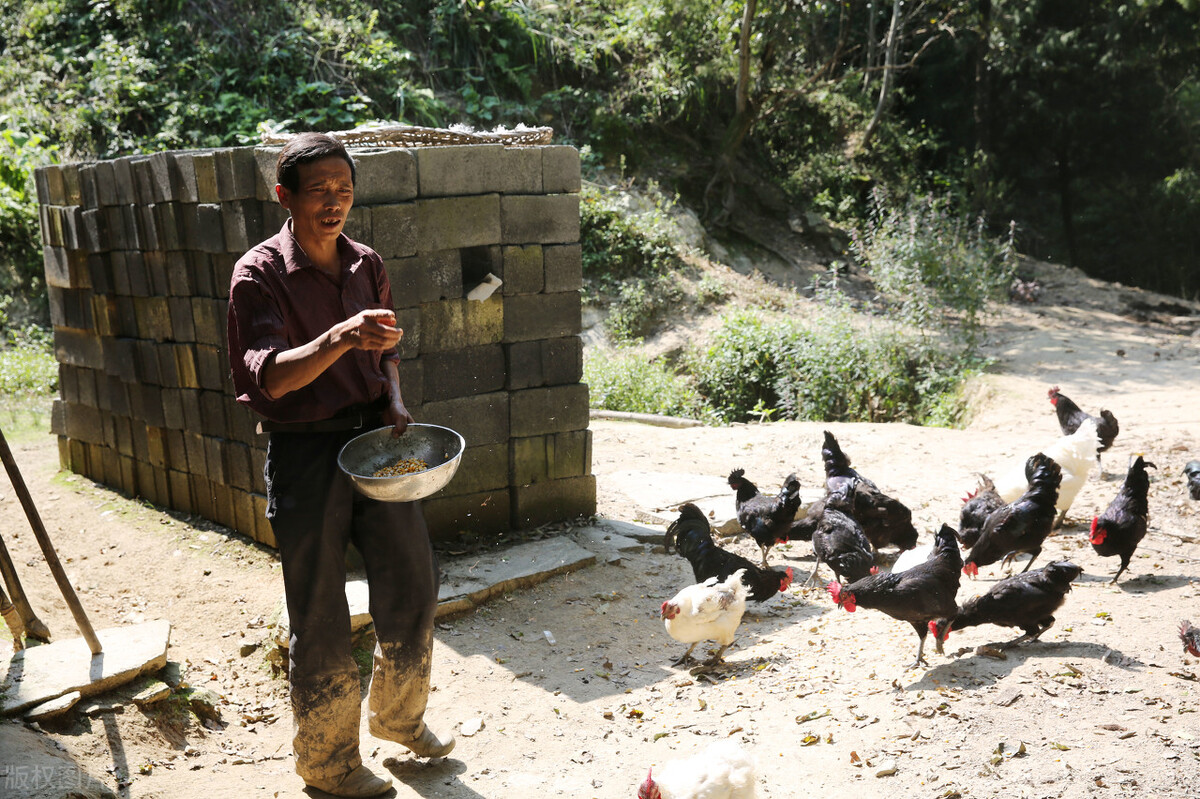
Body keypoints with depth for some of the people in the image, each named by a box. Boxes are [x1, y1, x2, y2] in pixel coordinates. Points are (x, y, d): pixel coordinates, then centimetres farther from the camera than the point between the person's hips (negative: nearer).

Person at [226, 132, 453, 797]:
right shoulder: (260, 274, -11)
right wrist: (338, 338, -38)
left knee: (413, 588, 11)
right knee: (320, 618, 6)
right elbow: (263, 378, -23)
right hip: (304, 451, -5)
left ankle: (397, 715, 37)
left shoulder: (367, 265, 7)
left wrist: (394, 401, 0)